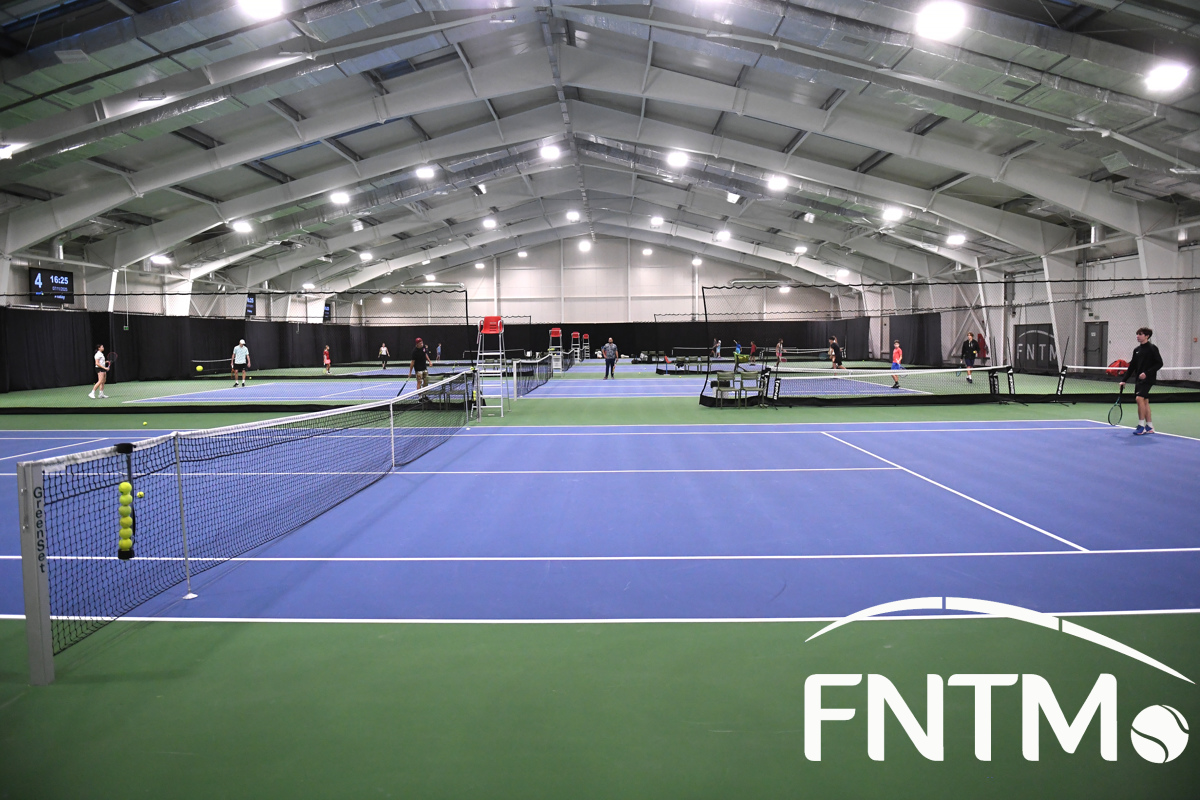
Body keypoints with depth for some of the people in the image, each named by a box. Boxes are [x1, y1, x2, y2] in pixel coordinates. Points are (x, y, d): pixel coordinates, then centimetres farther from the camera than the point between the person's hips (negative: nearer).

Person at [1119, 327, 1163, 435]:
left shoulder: (1152, 348, -7)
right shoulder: (1136, 350, 13)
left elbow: (1159, 363, -10)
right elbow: (1132, 367, 17)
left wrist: (1147, 373, -21)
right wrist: (1124, 380, 14)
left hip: (1148, 379, -8)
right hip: (1139, 379, 8)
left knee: (1140, 398, -19)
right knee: (1145, 402, 11)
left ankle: (1141, 426, -15)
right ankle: (1150, 427, 18)